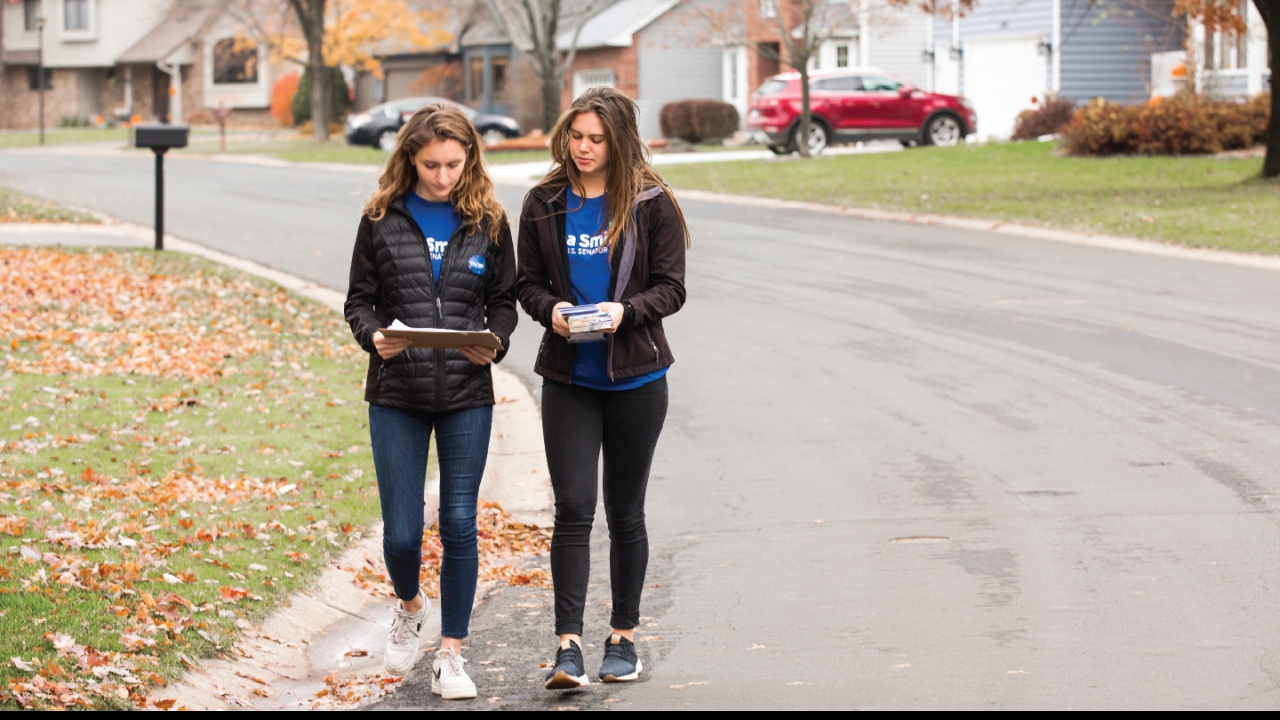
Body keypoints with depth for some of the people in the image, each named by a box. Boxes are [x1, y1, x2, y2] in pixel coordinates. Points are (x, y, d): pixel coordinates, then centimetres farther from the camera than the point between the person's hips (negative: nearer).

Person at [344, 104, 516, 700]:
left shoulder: (488, 221, 3)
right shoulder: (383, 218, 1)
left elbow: (504, 300, 9)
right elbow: (360, 299, 5)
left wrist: (494, 342, -12)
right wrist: (373, 336, -16)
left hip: (467, 395, 0)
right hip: (396, 395, 0)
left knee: (459, 525, 1)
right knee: (401, 532, -1)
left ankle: (451, 655, 13)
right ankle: (409, 607, 32)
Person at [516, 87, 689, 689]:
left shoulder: (651, 203, -3)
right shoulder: (544, 203, 3)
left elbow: (671, 287, -3)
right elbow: (528, 282, 8)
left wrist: (626, 310, -21)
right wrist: (551, 308, -14)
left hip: (635, 377, -1)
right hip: (568, 379, 1)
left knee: (625, 513, 9)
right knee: (573, 509, -7)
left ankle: (623, 637, 21)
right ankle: (568, 647, -10)